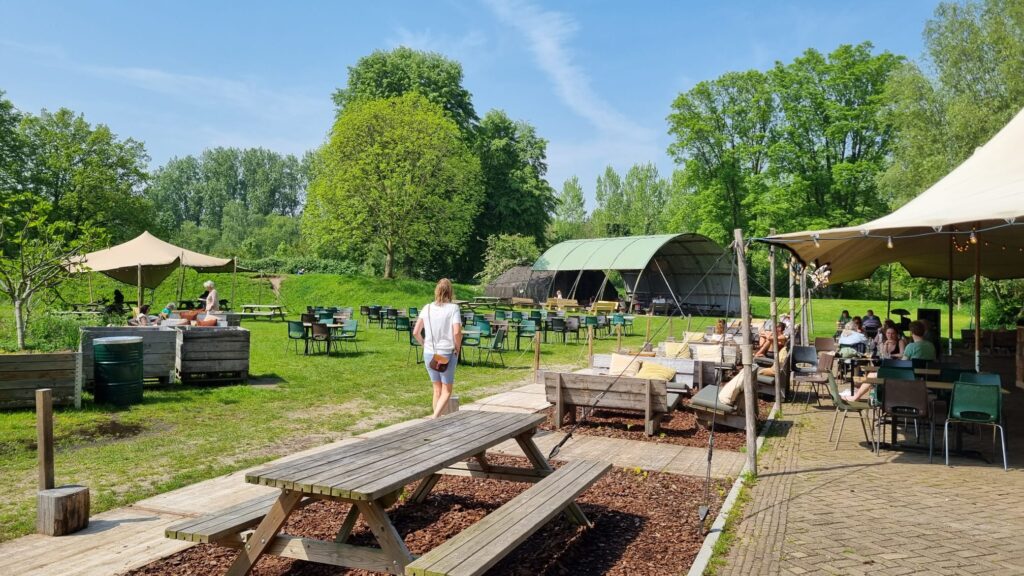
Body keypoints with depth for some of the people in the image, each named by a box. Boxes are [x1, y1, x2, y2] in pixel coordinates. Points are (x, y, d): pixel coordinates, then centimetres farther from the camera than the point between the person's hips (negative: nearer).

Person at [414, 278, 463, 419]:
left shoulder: (427, 308, 1)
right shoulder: (453, 308, -10)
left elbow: (416, 332, -2)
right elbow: (457, 332, -21)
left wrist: (425, 344, 12)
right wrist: (457, 348, -5)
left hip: (429, 353, 4)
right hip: (447, 353, -4)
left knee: (437, 390, 19)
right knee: (446, 391, 8)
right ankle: (435, 418, -10)